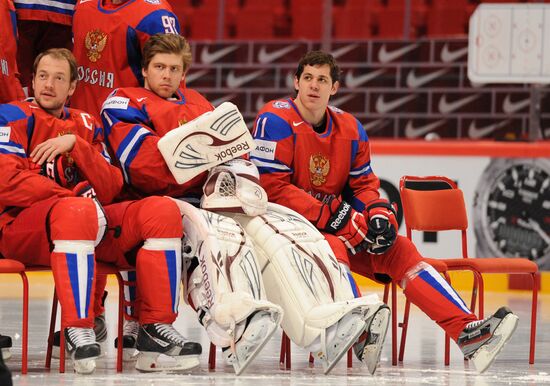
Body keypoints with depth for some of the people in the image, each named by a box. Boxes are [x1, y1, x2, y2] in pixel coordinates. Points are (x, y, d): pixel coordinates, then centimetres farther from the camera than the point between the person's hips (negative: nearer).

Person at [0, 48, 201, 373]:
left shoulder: (86, 126, 22)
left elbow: (111, 188, 7)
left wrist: (75, 144, -7)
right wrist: (75, 197, -14)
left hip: (87, 224, 6)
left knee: (163, 210, -14)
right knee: (79, 211, -40)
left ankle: (157, 327, -19)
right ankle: (78, 331, -40)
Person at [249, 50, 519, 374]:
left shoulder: (350, 129, 8)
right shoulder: (276, 121, -12)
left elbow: (363, 185, 14)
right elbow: (272, 189, -18)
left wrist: (377, 212, -10)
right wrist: (331, 217, -21)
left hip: (338, 227, 6)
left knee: (397, 249, -10)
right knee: (332, 248, -36)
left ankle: (466, 328, -20)